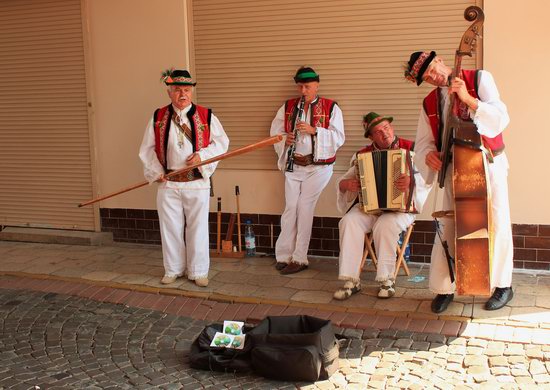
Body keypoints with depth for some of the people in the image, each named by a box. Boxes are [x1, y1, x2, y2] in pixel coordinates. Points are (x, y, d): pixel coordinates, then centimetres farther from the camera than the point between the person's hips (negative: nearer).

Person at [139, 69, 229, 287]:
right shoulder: (158, 118, 3)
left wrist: (202, 155, -13)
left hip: (197, 182, -1)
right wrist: (156, 172, -3)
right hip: (168, 184, 2)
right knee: (170, 228, 9)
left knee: (197, 228, 5)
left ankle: (198, 271, 18)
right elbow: (147, 149, 8)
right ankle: (173, 269, 25)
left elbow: (222, 142, 2)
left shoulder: (206, 116, -1)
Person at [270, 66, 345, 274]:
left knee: (304, 209, -4)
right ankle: (283, 255, 9)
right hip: (293, 165, 3)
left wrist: (314, 130, -20)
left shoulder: (331, 108, -1)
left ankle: (299, 258, 5)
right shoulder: (287, 107, 9)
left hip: (318, 166, -3)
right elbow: (275, 132, 10)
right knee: (290, 208, 1)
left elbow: (338, 138, -8)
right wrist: (285, 140, -12)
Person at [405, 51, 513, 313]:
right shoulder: (430, 103, 7)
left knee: (497, 224, 4)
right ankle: (444, 289, 12)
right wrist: (429, 154, -15)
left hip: (490, 165, -3)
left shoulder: (479, 79, -4)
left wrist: (468, 99, -26)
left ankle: (503, 286, 20)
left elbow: (501, 118, -13)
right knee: (448, 227, 1)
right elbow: (424, 142, 8)